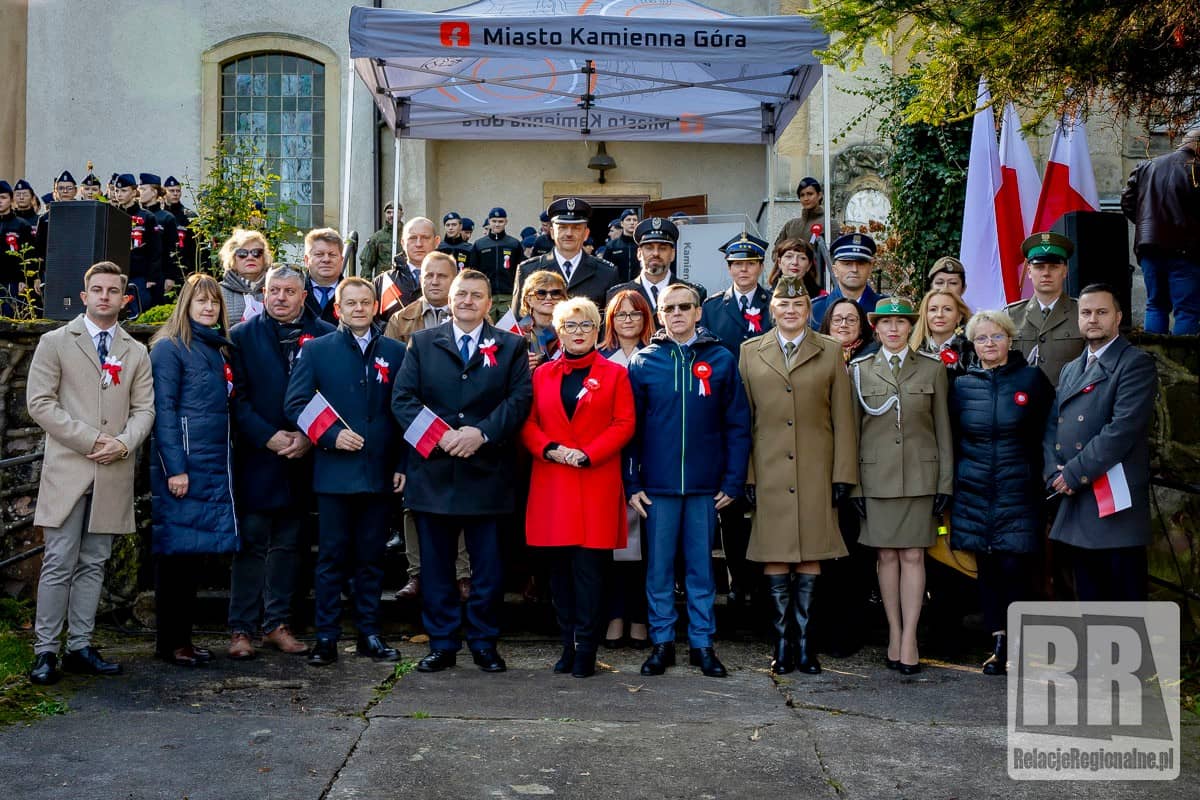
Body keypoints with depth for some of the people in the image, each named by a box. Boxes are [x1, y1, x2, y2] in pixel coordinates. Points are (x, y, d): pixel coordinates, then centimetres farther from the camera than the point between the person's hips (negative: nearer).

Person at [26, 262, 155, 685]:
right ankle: (45, 651, 2)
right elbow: (40, 402, -3)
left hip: (114, 472, 3)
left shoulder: (136, 352, 15)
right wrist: (91, 439, -11)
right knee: (59, 563, -5)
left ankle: (80, 648, 12)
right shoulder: (56, 342, 5)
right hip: (68, 469, -3)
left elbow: (144, 409, 10)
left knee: (93, 564, 7)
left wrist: (124, 443, -10)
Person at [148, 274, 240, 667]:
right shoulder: (169, 348, -4)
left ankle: (184, 637, 18)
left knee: (195, 550, 10)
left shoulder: (219, 350, 17)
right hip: (182, 464, -7)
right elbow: (163, 411, -11)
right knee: (175, 551, -1)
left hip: (214, 466, 7)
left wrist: (226, 464, 11)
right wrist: (175, 468, -17)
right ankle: (169, 642, 8)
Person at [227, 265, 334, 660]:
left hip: (301, 455, 2)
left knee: (287, 544, 10)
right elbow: (238, 397, -3)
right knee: (252, 543, 1)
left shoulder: (324, 337, 5)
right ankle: (241, 628, 7)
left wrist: (308, 437, -10)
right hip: (257, 457, -2)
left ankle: (278, 623, 19)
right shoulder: (242, 336, 3)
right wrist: (269, 437, -12)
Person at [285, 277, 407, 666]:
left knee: (372, 557, 8)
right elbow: (295, 404, 0)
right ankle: (326, 637, 9)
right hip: (334, 470, -2)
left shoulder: (395, 353, 10)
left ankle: (370, 634, 16)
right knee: (332, 557, 2)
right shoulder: (316, 350, 5)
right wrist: (330, 436, -12)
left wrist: (402, 465, 1)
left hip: (380, 472, 2)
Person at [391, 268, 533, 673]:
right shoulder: (422, 343, 11)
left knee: (488, 567, 3)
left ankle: (484, 644, 15)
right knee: (435, 565, 5)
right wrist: (439, 437, -12)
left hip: (487, 470, -1)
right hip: (433, 470, 1)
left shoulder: (510, 347, 9)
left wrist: (481, 432, -14)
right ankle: (441, 644, 15)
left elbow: (520, 398, -1)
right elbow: (403, 398, 2)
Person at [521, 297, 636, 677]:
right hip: (552, 484, 3)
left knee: (588, 566, -5)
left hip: (596, 483, -3)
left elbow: (624, 425, 0)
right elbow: (528, 424, 10)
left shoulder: (614, 374, 7)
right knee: (559, 567, 5)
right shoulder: (543, 374, 14)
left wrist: (587, 454, -12)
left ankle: (585, 649, 3)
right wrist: (551, 450, -9)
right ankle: (568, 645, 15)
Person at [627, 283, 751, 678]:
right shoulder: (643, 362, 4)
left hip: (705, 485, 0)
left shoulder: (721, 359, 3)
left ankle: (702, 643, 18)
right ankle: (662, 642, 18)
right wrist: (632, 483, -3)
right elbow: (629, 427, 3)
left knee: (701, 567, 8)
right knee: (659, 567, 7)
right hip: (657, 484, 0)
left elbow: (737, 424, 2)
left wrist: (733, 481, -3)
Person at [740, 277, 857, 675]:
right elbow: (742, 419, 7)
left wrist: (843, 474, -1)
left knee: (811, 555, 3)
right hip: (768, 473, 0)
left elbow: (843, 419, 6)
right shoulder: (750, 352, 9)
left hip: (816, 473, 0)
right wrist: (743, 475, 0)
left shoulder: (831, 352, 8)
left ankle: (804, 639, 12)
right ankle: (782, 641, 9)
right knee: (774, 558, 1)